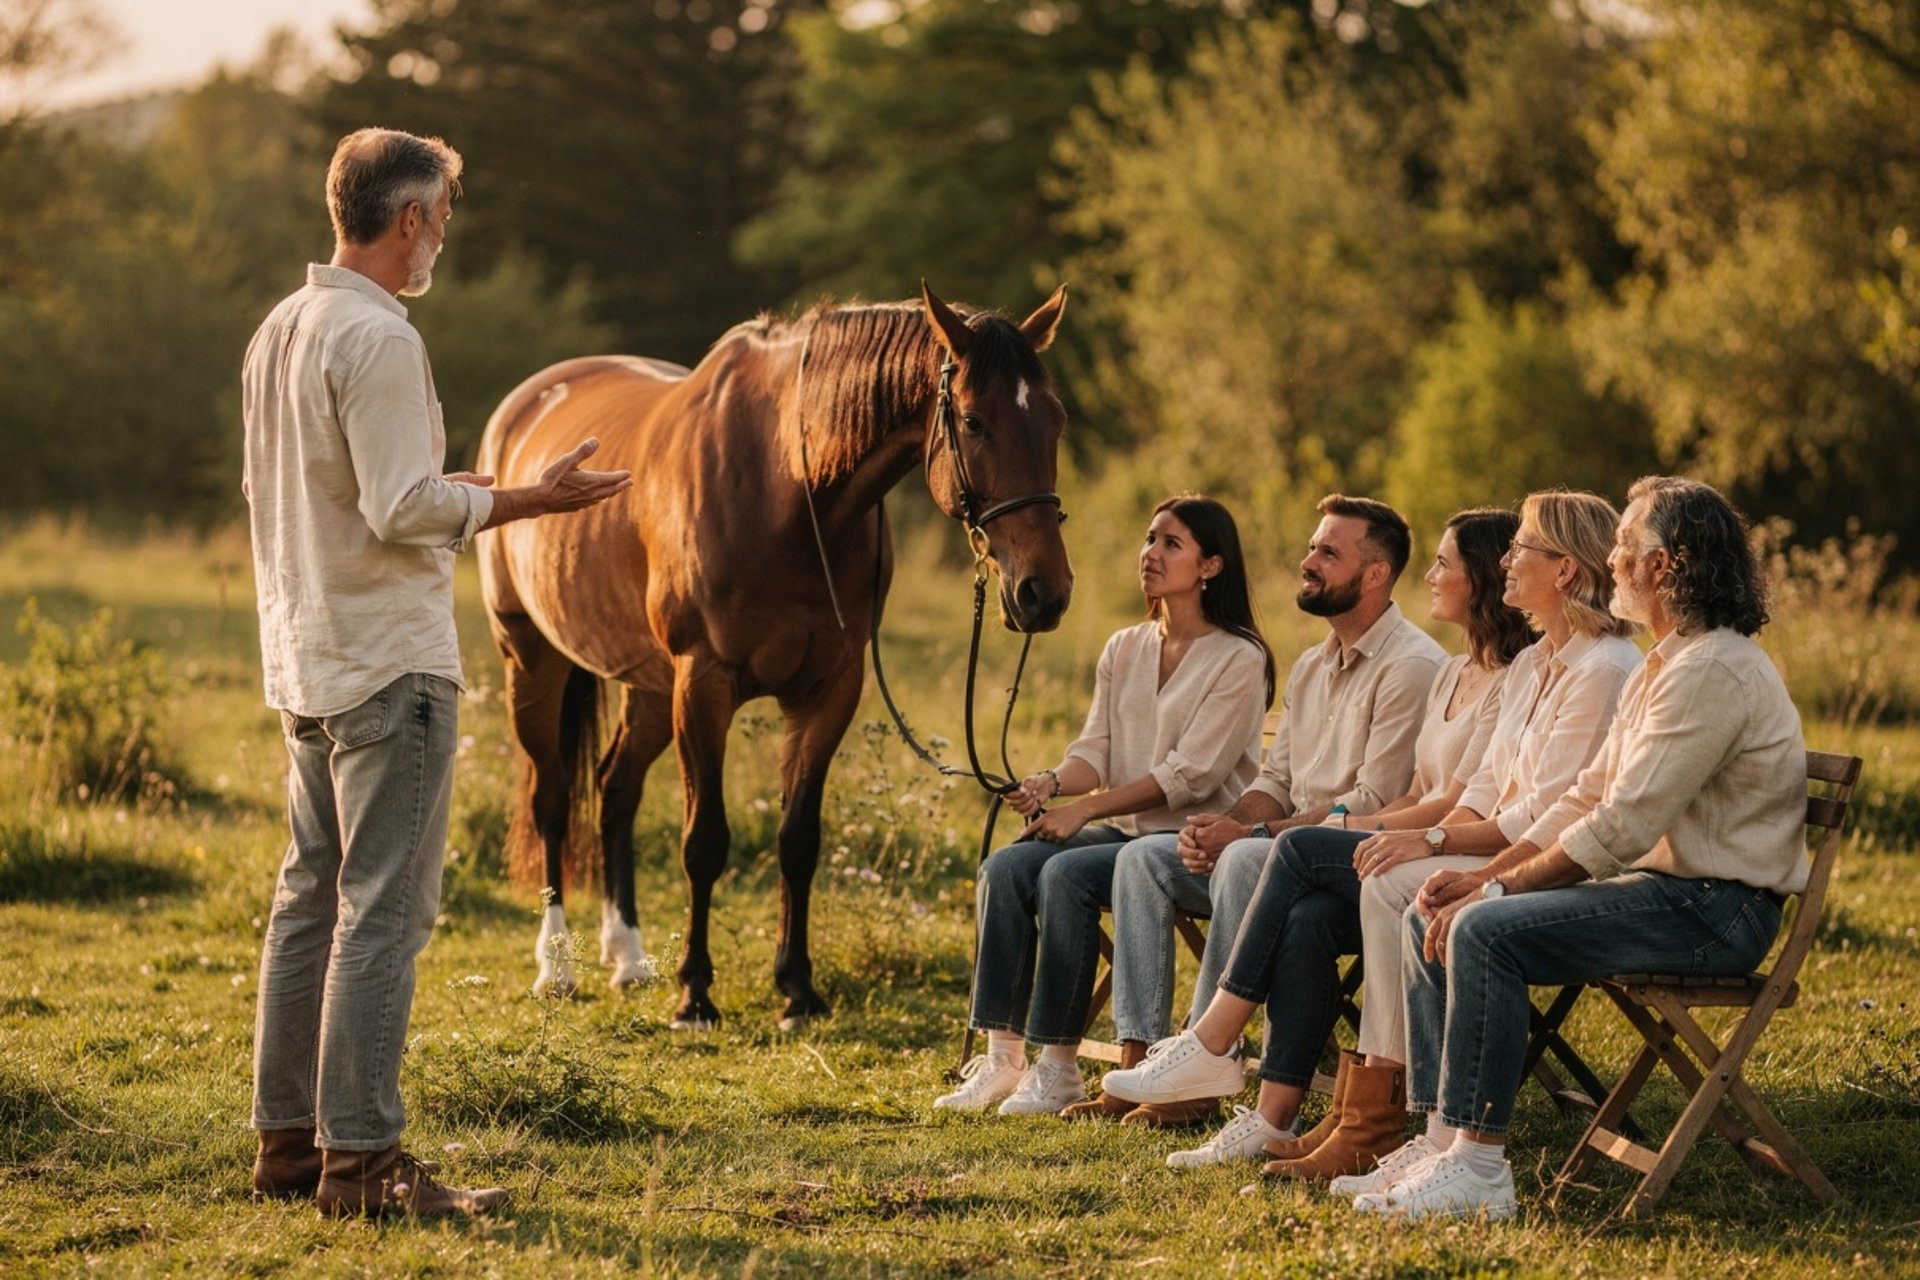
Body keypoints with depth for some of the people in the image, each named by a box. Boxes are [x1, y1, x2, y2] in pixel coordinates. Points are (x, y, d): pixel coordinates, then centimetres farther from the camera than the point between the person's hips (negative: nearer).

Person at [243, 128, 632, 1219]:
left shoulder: (280, 331, 11)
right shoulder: (378, 339, -17)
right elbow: (404, 509, -21)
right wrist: (535, 499, -13)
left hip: (303, 658, 10)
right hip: (389, 663, -10)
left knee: (312, 898, 15)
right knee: (385, 910, -7)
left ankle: (289, 1137, 20)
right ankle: (360, 1157, -6)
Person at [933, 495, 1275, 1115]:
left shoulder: (1239, 661, -8)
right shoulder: (1124, 650, 15)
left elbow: (1189, 774, -15)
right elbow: (1095, 749, 9)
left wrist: (1085, 808, -19)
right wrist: (1053, 782, -15)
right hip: (1125, 831, 7)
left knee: (1065, 873, -30)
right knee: (1004, 866, -18)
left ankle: (1059, 1069, -25)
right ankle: (1002, 1058, -19)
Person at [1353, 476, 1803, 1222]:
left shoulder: (1713, 671, -18)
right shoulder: (1660, 669, 17)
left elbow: (1621, 828, -22)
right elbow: (1584, 802, 16)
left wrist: (1494, 890, -16)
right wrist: (1480, 877, 3)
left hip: (1712, 909, -10)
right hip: (1655, 884, 10)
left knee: (1485, 932, -26)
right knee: (1430, 921, 2)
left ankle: (1480, 1168, -23)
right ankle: (1445, 1140, -1)